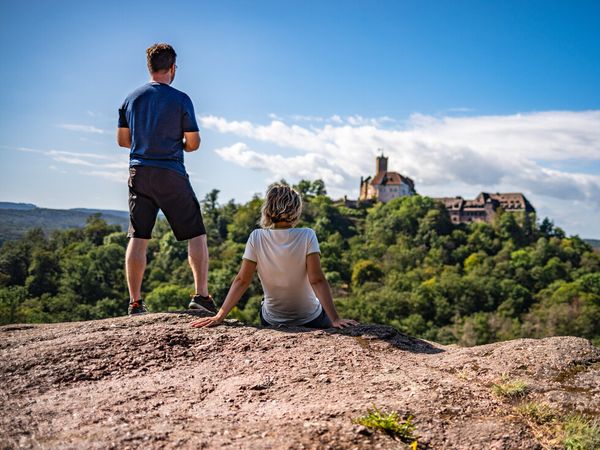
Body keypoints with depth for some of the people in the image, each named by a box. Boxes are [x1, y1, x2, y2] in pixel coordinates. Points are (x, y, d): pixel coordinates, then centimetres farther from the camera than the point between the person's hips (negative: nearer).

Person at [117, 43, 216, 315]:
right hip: (171, 175, -4)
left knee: (137, 238, 6)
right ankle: (201, 294, -4)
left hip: (139, 172, 4)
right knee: (196, 234, 4)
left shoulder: (131, 99, 8)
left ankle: (135, 303, 7)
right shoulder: (180, 100, -5)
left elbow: (122, 140, 13)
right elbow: (193, 144, -3)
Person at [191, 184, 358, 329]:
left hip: (271, 322, 2)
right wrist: (335, 319, -25)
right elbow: (317, 281, -25)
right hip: (311, 321, -2)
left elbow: (242, 280, -14)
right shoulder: (307, 237, -19)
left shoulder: (256, 238, -13)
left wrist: (219, 316, -11)